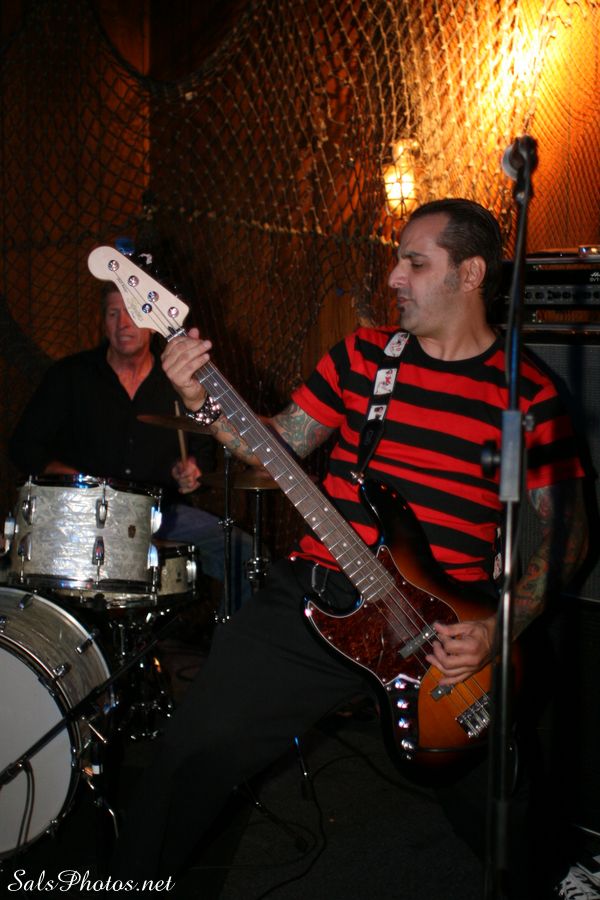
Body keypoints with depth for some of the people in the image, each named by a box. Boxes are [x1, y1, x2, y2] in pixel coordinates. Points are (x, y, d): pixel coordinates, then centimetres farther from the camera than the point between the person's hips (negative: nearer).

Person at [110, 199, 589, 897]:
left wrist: (499, 627, -12)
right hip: (312, 599, 2)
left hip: (445, 629, -2)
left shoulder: (529, 397, -1)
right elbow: (282, 446, 10)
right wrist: (207, 404, -8)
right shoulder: (364, 353, 8)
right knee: (195, 754, -5)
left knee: (492, 808, -1)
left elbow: (562, 534, 1)